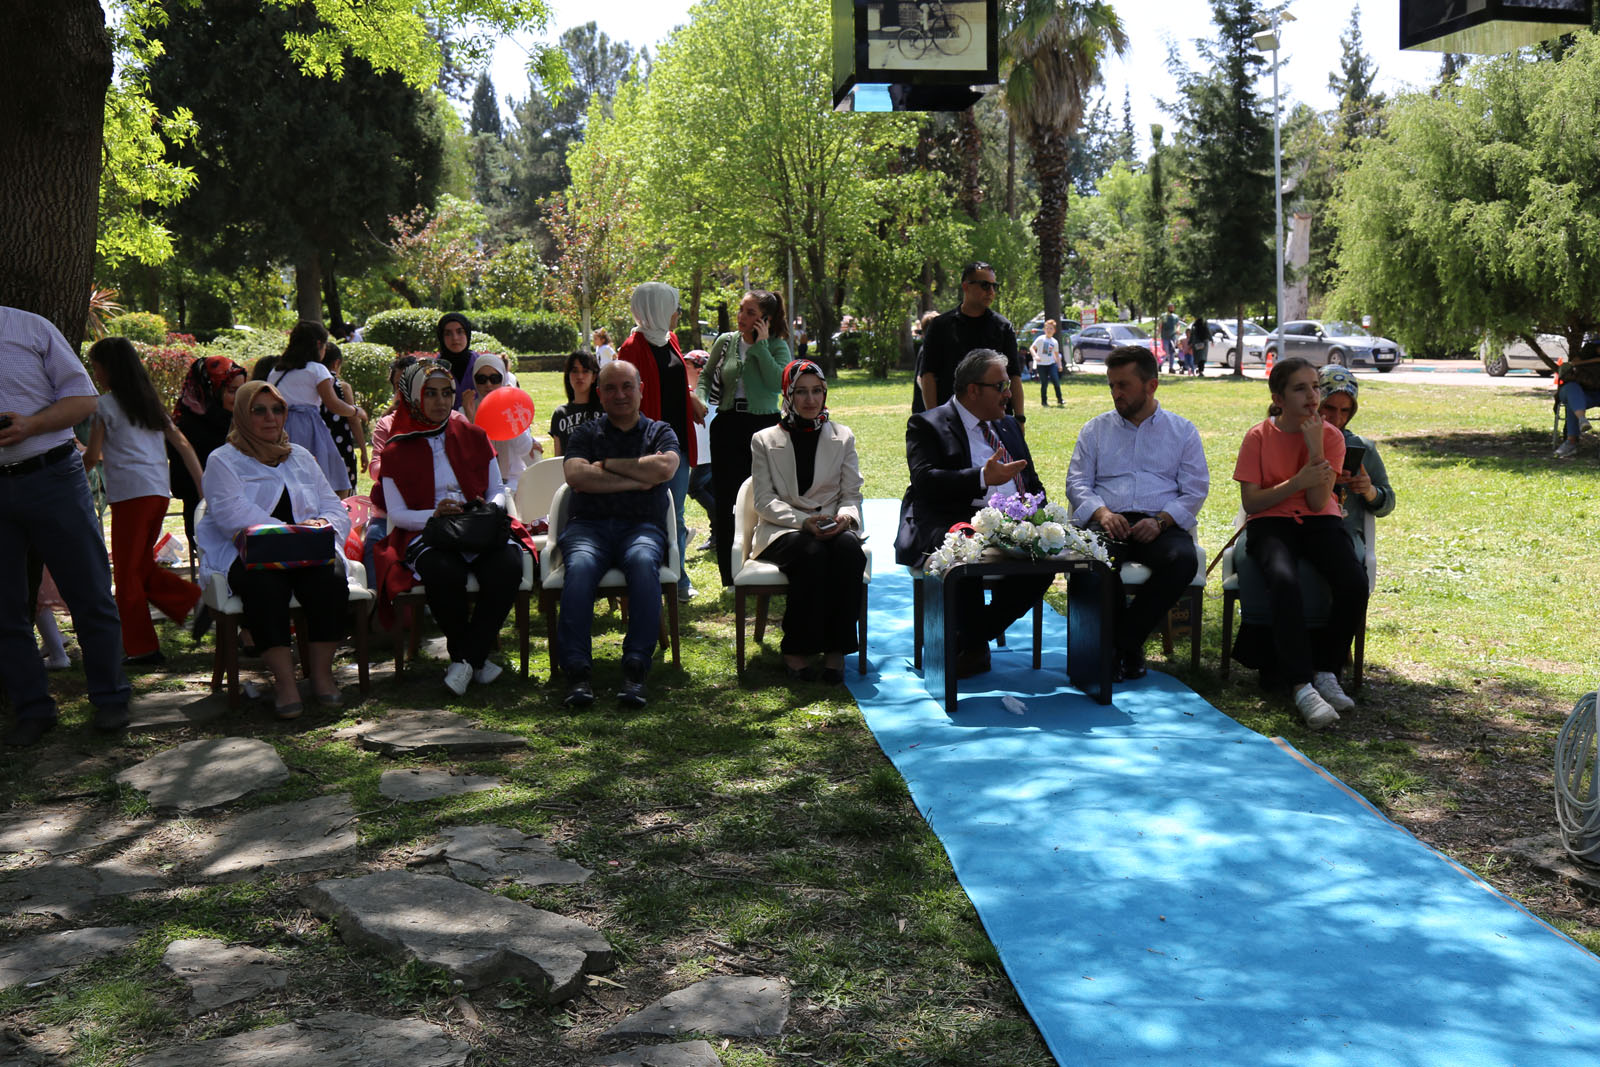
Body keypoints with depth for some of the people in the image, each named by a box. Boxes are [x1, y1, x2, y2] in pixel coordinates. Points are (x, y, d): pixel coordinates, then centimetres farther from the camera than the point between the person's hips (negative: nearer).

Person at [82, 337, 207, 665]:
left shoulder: (107, 404, -2)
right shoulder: (150, 401, 17)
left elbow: (92, 456, -3)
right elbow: (183, 445, 11)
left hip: (131, 493, -7)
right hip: (160, 491, 7)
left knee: (127, 571, 0)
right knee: (142, 565, 17)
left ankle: (140, 647, 1)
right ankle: (196, 600, 1)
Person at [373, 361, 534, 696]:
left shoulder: (474, 436, 17)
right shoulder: (396, 451, 11)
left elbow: (498, 491, 16)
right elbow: (396, 514, 3)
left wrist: (489, 508, -9)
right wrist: (435, 515, -16)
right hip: (426, 535, -2)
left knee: (508, 566, -33)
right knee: (445, 574, -38)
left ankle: (465, 659, -21)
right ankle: (476, 659, -15)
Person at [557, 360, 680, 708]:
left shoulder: (659, 432, 18)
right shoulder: (586, 434, 19)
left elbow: (664, 469, -5)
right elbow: (576, 475, -2)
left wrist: (608, 464, 1)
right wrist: (636, 481, -2)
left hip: (642, 525, 0)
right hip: (588, 524, 1)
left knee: (644, 562, -36)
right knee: (580, 566, -34)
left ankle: (636, 667, -37)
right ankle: (575, 670, -36)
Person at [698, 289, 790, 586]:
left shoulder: (777, 346, -1)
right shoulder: (725, 342, 6)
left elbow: (777, 382, -17)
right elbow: (706, 376, 17)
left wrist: (760, 345, -14)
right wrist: (700, 399, -2)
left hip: (763, 426, -3)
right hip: (728, 426, 3)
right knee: (725, 501, 4)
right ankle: (730, 576, 13)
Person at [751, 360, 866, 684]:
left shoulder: (843, 438, 16)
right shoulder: (764, 441, 11)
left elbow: (852, 495, 11)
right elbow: (764, 501, 1)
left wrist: (845, 516, -14)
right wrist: (803, 521, -16)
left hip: (833, 529, 2)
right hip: (782, 530, -2)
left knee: (849, 549, -34)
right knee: (812, 553, -36)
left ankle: (835, 648, -28)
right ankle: (795, 649, -27)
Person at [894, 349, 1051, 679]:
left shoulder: (1008, 426, 26)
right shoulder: (927, 425, 4)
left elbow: (1032, 483, 27)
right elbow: (925, 479, -13)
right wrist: (983, 478, -24)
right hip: (950, 527, -6)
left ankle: (971, 639, -8)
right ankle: (975, 647, -14)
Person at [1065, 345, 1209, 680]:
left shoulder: (1182, 430, 17)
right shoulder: (1095, 429, 20)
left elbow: (1195, 489, 8)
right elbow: (1077, 483, 10)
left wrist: (1161, 521, -11)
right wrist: (1102, 513, -11)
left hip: (1162, 525, 0)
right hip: (1109, 524, 0)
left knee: (1182, 560, -35)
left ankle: (1123, 637, -20)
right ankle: (1128, 643, -15)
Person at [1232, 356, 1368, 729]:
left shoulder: (1330, 436, 2)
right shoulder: (1259, 437, -1)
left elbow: (1318, 502, -8)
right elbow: (1250, 502, -7)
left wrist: (1315, 447, -16)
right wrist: (1297, 482, -19)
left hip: (1319, 522, 2)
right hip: (1270, 523, -2)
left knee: (1354, 583, -28)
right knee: (1284, 580, -36)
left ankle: (1326, 672, -7)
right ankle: (1302, 686, -34)